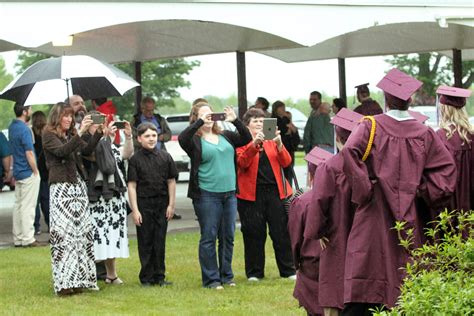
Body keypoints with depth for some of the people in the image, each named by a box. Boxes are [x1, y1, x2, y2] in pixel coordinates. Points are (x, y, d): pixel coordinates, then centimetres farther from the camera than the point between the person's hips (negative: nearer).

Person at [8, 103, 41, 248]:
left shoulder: (12, 127, 9)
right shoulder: (24, 129, -19)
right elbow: (29, 153, -20)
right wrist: (35, 171, -11)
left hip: (18, 172, 9)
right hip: (28, 173, -9)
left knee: (18, 205, 11)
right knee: (27, 207, -6)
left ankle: (18, 238, 15)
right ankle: (28, 239, -4)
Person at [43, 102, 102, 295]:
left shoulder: (72, 135, 18)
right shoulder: (49, 135, -1)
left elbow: (87, 150, 8)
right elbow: (62, 151, -18)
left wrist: (98, 133, -4)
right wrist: (80, 133, -25)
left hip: (78, 186, 7)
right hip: (61, 187, -7)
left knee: (83, 231, 3)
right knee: (63, 233, -10)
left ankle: (80, 278, 7)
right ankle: (65, 282, -11)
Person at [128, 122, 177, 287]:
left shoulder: (165, 157, 3)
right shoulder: (135, 159, -3)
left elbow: (171, 181, 8)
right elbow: (132, 185, -4)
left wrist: (171, 205, 3)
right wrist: (135, 210, -9)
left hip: (162, 204, 2)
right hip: (143, 204, -2)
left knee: (160, 241, 5)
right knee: (145, 242, 2)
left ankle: (159, 276, 12)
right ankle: (146, 278, 9)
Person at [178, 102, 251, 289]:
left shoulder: (225, 136, 14)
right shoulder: (194, 140, -2)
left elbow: (246, 139, 11)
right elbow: (182, 138, -21)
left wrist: (235, 120, -2)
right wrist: (200, 122, -22)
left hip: (229, 193, 5)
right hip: (207, 195, -5)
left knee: (228, 237, 9)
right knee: (209, 237, -3)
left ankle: (226, 275, 19)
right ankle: (211, 279, 2)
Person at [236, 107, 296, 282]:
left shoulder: (271, 140, 14)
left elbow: (286, 162, 5)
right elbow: (242, 162, -14)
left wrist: (279, 144, -11)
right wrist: (254, 144, -24)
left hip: (275, 191, 3)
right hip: (252, 194, -3)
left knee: (281, 232, 2)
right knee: (254, 234, 1)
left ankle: (288, 270, 8)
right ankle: (254, 272, 10)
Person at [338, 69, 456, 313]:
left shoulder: (371, 127, -5)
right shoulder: (424, 134, 3)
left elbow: (348, 153, -20)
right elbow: (446, 167, 0)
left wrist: (363, 189, -12)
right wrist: (424, 192, 5)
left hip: (375, 215, -2)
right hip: (409, 218, 2)